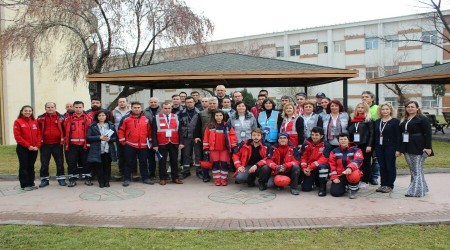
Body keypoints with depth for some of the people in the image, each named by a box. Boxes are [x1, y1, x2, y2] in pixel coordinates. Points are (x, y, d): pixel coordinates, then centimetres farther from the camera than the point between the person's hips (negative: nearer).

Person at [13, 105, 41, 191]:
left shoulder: (35, 122, 9)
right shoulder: (18, 122, -3)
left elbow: (38, 135, 6)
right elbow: (17, 136, -10)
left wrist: (37, 146, -6)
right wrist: (28, 146, -14)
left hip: (34, 148, 4)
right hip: (22, 148, -4)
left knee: (31, 166, 10)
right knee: (24, 166, 1)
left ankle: (31, 183, 18)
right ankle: (24, 185, 7)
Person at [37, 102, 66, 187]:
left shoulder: (61, 117, 2)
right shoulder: (40, 118, 5)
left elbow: (64, 129, 7)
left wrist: (63, 139, 3)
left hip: (57, 144, -1)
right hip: (45, 144, 1)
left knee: (60, 162, 5)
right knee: (44, 163, 6)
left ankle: (61, 178, 15)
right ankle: (44, 179, 17)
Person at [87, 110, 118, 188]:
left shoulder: (111, 125, 8)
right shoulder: (92, 126, 4)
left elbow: (116, 137, 7)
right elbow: (88, 137, -5)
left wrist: (109, 139, -12)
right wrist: (99, 137, -15)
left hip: (108, 150, 1)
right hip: (97, 150, -1)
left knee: (107, 166, 4)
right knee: (99, 166, 1)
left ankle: (107, 181, 17)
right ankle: (101, 182, 14)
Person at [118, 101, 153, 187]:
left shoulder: (146, 119, 6)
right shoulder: (126, 119, -1)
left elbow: (149, 131, 12)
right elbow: (121, 130, 0)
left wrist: (150, 141, 10)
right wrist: (123, 141, -3)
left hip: (143, 145, 2)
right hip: (129, 145, -2)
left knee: (143, 162, 10)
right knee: (129, 162, 5)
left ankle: (145, 178, 20)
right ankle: (127, 179, 15)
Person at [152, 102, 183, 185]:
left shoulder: (176, 117, 6)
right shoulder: (156, 118, 0)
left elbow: (180, 130, 6)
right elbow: (154, 132, -2)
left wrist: (180, 142, -1)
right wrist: (155, 144, -8)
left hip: (174, 144, 2)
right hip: (162, 144, -2)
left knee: (174, 161, 8)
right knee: (162, 161, 5)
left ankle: (175, 178, 18)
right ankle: (163, 178, 14)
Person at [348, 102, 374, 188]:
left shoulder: (369, 120, -2)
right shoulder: (353, 120, 14)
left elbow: (371, 133, -8)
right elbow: (350, 132, 15)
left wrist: (369, 145, -15)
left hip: (365, 145, -5)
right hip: (355, 145, 5)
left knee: (365, 163, 3)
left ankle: (365, 181, 11)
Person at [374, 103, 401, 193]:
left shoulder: (395, 121, -3)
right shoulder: (377, 122, 12)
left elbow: (398, 136, -7)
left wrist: (398, 149, -13)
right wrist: (374, 148, 9)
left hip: (390, 147, -5)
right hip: (379, 147, 5)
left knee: (390, 167, 2)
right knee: (382, 167, 9)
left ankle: (390, 185, 11)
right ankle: (383, 184, 17)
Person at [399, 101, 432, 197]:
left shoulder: (422, 119, -4)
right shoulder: (404, 120, 15)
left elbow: (428, 134, -10)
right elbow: (401, 133, 16)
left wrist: (428, 147, -16)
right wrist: (400, 149, 13)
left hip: (418, 148, -7)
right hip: (407, 148, 7)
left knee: (417, 170, -4)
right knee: (413, 170, 11)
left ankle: (416, 191, 0)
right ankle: (422, 188, 22)